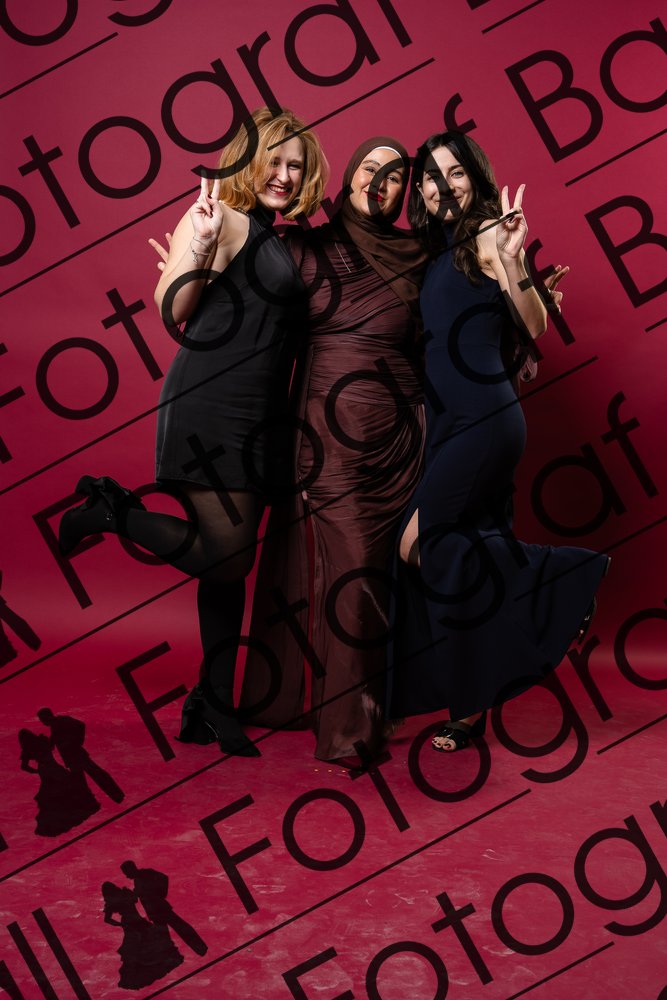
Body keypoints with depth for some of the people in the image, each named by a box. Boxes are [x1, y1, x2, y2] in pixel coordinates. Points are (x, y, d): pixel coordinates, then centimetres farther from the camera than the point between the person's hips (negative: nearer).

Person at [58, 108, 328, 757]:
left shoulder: (275, 243, 18)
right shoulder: (224, 221, -6)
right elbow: (173, 311, -12)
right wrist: (200, 247, -27)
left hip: (258, 418, 8)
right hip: (210, 407, -8)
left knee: (232, 562, 10)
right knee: (228, 554, -9)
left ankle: (214, 706, 19)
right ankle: (111, 510, 12)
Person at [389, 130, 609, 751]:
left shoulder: (486, 235, -5)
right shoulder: (438, 253, 18)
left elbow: (535, 328, -13)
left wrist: (512, 261, -25)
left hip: (485, 419, -8)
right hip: (448, 422, 8)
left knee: (422, 547, -14)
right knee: (463, 560, 8)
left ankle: (567, 575, -3)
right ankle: (470, 709, 15)